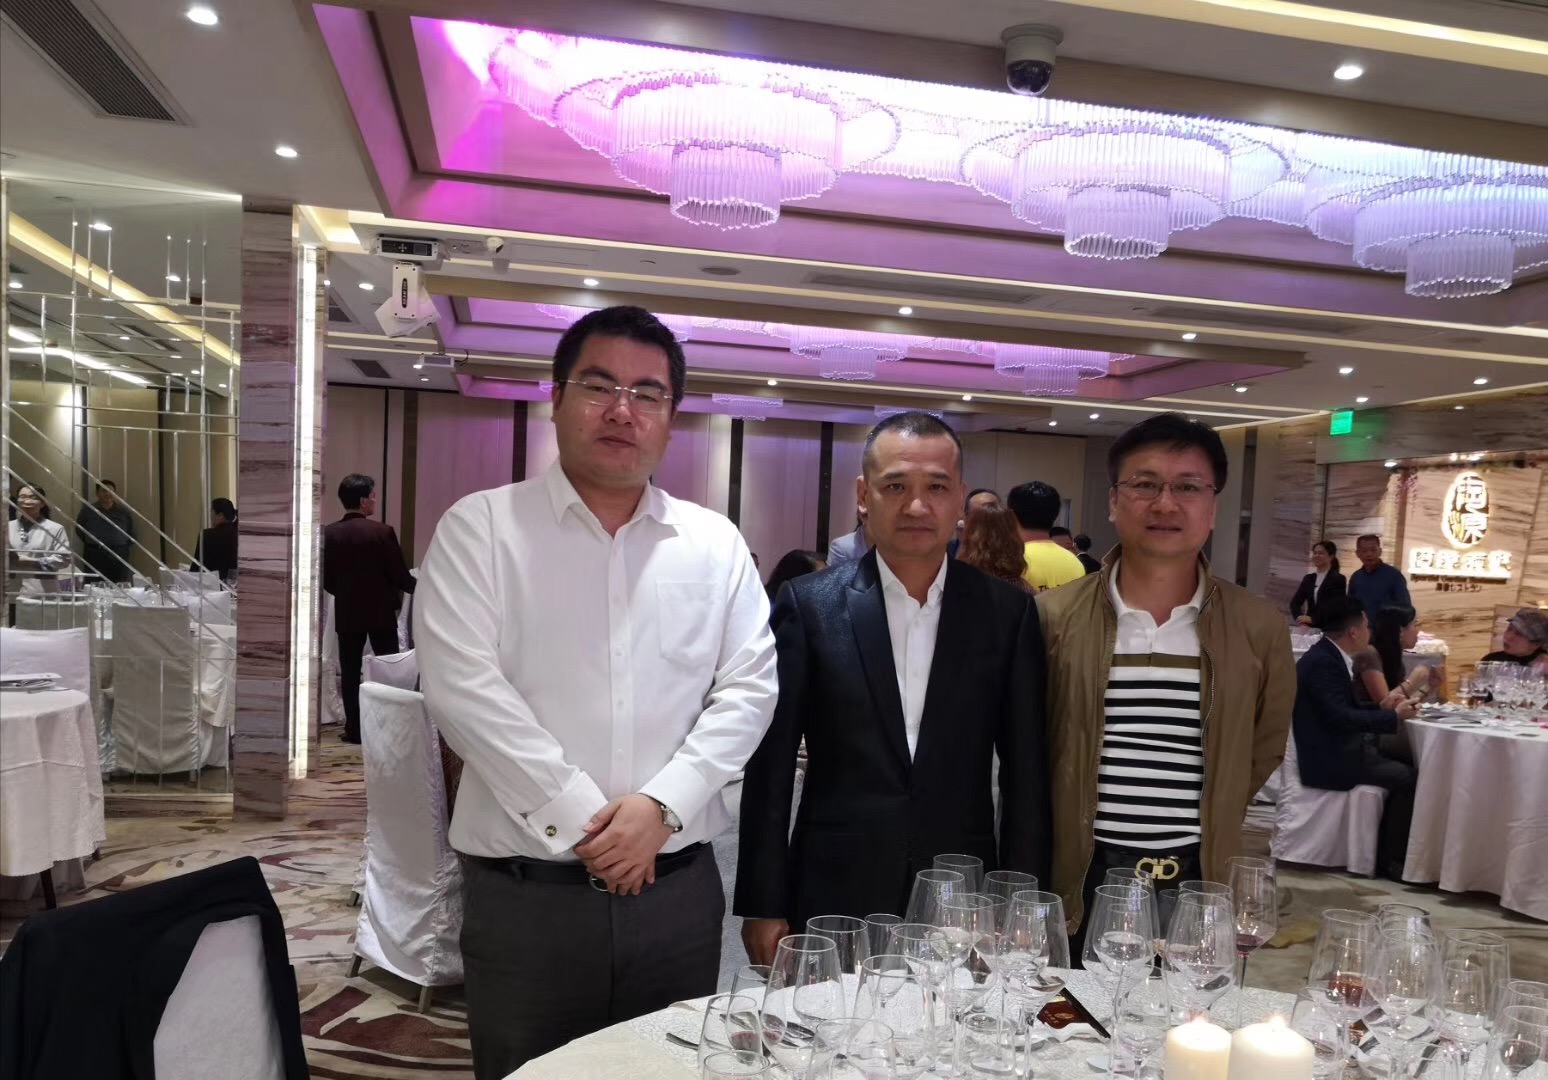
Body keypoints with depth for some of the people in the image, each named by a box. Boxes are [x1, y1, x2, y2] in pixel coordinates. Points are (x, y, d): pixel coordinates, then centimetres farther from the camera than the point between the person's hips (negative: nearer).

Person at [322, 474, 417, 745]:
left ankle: (354, 729, 10)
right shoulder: (383, 531, -14)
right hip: (381, 611, -3)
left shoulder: (329, 533, -3)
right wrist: (417, 589, 9)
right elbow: (399, 574, -10)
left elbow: (326, 580, 2)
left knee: (350, 672, 8)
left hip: (347, 613, 3)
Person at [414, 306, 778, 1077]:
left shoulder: (715, 544, 6)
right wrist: (580, 819, -14)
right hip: (525, 890, -2)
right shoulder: (480, 527, -2)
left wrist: (662, 804, -12)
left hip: (678, 887, 3)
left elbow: (748, 688, 1)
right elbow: (462, 686, -11)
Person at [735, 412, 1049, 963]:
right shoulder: (808, 604, -4)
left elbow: (1025, 772, 4)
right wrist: (763, 905, -2)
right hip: (834, 902, -1)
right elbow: (771, 766, -2)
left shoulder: (1007, 611, 1)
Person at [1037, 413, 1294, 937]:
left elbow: (1264, 752, 12)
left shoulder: (1259, 626, 0)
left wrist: (1212, 830, 8)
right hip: (1081, 883, -1)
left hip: (1202, 885, 1)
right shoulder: (1054, 617, -4)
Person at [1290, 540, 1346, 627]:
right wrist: (1300, 619, -12)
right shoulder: (1308, 579, 15)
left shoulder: (1338, 579, 0)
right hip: (1309, 627, 5)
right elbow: (1294, 602, 7)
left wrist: (1312, 619, -21)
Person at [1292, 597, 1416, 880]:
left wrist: (1385, 705, 5)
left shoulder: (1329, 657, 11)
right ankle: (1388, 859, -3)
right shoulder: (1322, 663, -20)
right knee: (1406, 776, -15)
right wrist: (1393, 715, -16)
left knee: (1407, 758, 3)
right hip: (1329, 759, -10)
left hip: (1340, 748, 10)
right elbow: (1340, 716, -27)